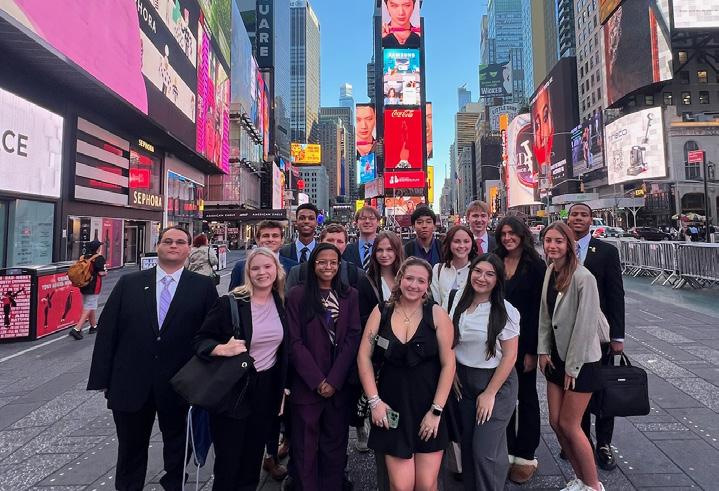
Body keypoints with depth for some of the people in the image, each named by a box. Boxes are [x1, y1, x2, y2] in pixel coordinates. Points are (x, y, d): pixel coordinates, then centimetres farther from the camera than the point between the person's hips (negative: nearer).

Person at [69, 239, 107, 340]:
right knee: (88, 308, -4)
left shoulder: (85, 257, 8)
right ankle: (77, 329, -11)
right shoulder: (99, 258, -14)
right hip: (94, 287, -8)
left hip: (84, 286, 8)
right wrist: (105, 272, 2)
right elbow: (101, 273, -18)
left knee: (89, 306, 20)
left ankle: (94, 326, 33)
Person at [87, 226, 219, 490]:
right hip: (130, 384, 2)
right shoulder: (129, 283, 1)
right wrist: (103, 378, -2)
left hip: (179, 385, -1)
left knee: (177, 446, 18)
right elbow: (107, 332, 0)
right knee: (130, 448, 20)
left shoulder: (203, 286, -5)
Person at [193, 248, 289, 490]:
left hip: (267, 389, 4)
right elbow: (200, 340, -8)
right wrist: (222, 349, -28)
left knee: (253, 457, 18)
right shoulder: (229, 303, -14)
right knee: (228, 460, 10)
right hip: (231, 389, -3)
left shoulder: (282, 303, 0)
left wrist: (283, 386, 11)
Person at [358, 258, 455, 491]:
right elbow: (364, 357, -1)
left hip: (428, 407, -1)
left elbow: (448, 364, -6)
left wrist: (436, 410, -8)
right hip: (392, 407, 1)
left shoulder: (437, 315, -7)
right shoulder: (381, 312, -2)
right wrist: (374, 400, -6)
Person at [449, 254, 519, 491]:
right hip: (463, 381, 5)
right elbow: (450, 339, 11)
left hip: (496, 382, -4)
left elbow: (510, 356, -13)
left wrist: (490, 393, -13)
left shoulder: (505, 311, -14)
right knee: (467, 444, 15)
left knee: (485, 451, -2)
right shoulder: (460, 300, 0)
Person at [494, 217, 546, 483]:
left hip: (524, 341, -3)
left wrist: (532, 350, -13)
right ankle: (506, 451, 27)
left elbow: (539, 309, -10)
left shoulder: (535, 265, -8)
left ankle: (526, 456, 25)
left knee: (526, 396, 11)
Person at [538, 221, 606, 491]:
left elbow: (585, 325, -18)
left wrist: (572, 367, -14)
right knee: (555, 422, 11)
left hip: (581, 361, -7)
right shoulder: (549, 272, 2)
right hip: (556, 357, 7)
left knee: (569, 425, 2)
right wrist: (543, 351, 3)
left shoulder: (583, 277, -19)